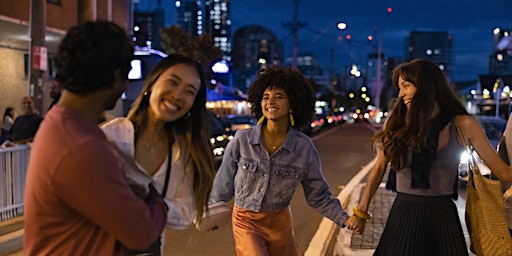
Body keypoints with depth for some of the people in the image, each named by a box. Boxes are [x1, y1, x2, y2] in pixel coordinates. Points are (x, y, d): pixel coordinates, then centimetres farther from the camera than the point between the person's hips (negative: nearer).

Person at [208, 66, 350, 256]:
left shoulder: (304, 148, -11)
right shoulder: (242, 140, -13)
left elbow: (319, 196, -2)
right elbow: (224, 185, -1)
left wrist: (345, 219, -13)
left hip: (280, 222, 2)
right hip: (246, 222, -2)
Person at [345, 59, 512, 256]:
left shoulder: (463, 124, -4)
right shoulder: (397, 124, 0)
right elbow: (379, 168, 6)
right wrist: (361, 212, 5)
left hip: (443, 215, -1)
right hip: (403, 215, 1)